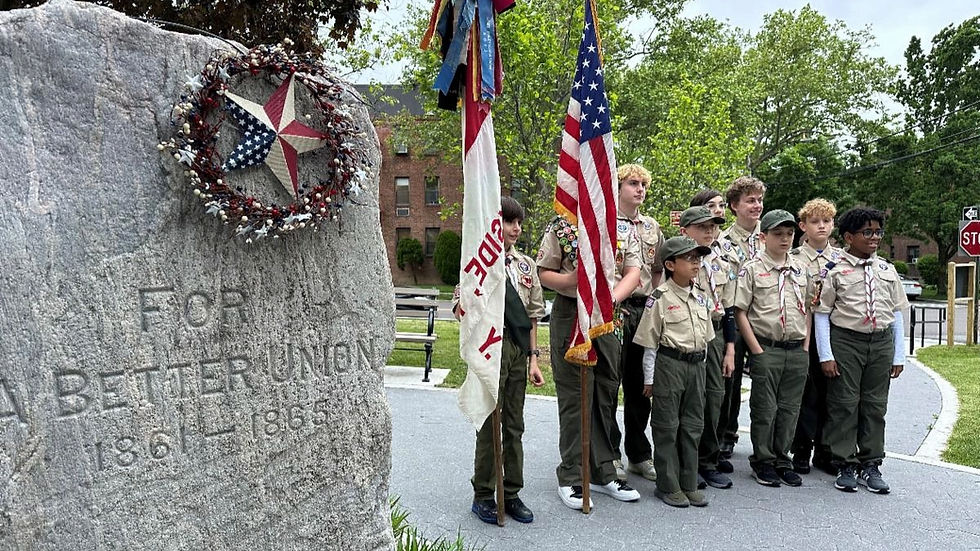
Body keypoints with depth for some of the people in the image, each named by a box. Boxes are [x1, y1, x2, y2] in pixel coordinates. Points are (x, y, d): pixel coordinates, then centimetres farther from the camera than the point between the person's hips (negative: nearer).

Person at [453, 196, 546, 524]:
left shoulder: (526, 265, 13)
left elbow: (532, 315, 14)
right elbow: (459, 306, -4)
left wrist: (533, 357, 10)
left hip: (519, 349, 5)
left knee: (514, 424, 11)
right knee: (490, 423, 1)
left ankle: (512, 494, 22)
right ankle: (483, 495, 15)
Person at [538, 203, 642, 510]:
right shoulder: (560, 226, 0)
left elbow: (633, 272, 3)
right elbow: (544, 273, 0)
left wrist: (612, 297, -16)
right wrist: (571, 280, -21)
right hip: (570, 315, -4)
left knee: (606, 395, 11)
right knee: (574, 396, -1)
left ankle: (602, 472, 24)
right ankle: (571, 477, 11)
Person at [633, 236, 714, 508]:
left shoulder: (701, 296, 9)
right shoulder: (660, 298, -10)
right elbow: (650, 342, -8)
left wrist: (700, 364, 15)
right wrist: (649, 378, -7)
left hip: (696, 365, 6)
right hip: (669, 364, -6)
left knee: (693, 425, 11)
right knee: (667, 426, 2)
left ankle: (689, 484, 22)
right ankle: (668, 485, 13)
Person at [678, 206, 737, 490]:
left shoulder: (724, 265, 12)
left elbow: (729, 310, 13)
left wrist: (730, 349, 10)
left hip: (715, 336, 5)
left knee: (714, 398, 7)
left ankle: (708, 463, 20)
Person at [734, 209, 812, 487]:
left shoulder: (800, 268, 11)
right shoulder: (752, 269, -4)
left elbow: (807, 309, 16)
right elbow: (740, 312, -6)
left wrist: (806, 346, 6)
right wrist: (757, 350, -10)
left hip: (797, 350, 5)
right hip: (766, 349, -4)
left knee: (789, 408, 10)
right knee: (765, 409, 2)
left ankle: (782, 461, 23)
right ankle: (763, 462, 16)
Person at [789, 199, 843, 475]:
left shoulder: (841, 257, 10)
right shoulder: (794, 258, -1)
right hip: (805, 331, -3)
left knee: (830, 392, 8)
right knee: (807, 393, 2)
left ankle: (825, 452, 19)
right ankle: (802, 452, 13)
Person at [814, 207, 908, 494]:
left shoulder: (887, 271, 9)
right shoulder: (836, 271, -4)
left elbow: (897, 313, 12)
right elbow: (821, 313, -4)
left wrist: (899, 355, 7)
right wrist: (825, 355, -9)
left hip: (882, 342, 4)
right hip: (846, 341, -4)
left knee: (875, 405, 9)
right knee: (844, 405, 1)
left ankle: (870, 465, 21)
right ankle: (845, 466, 12)